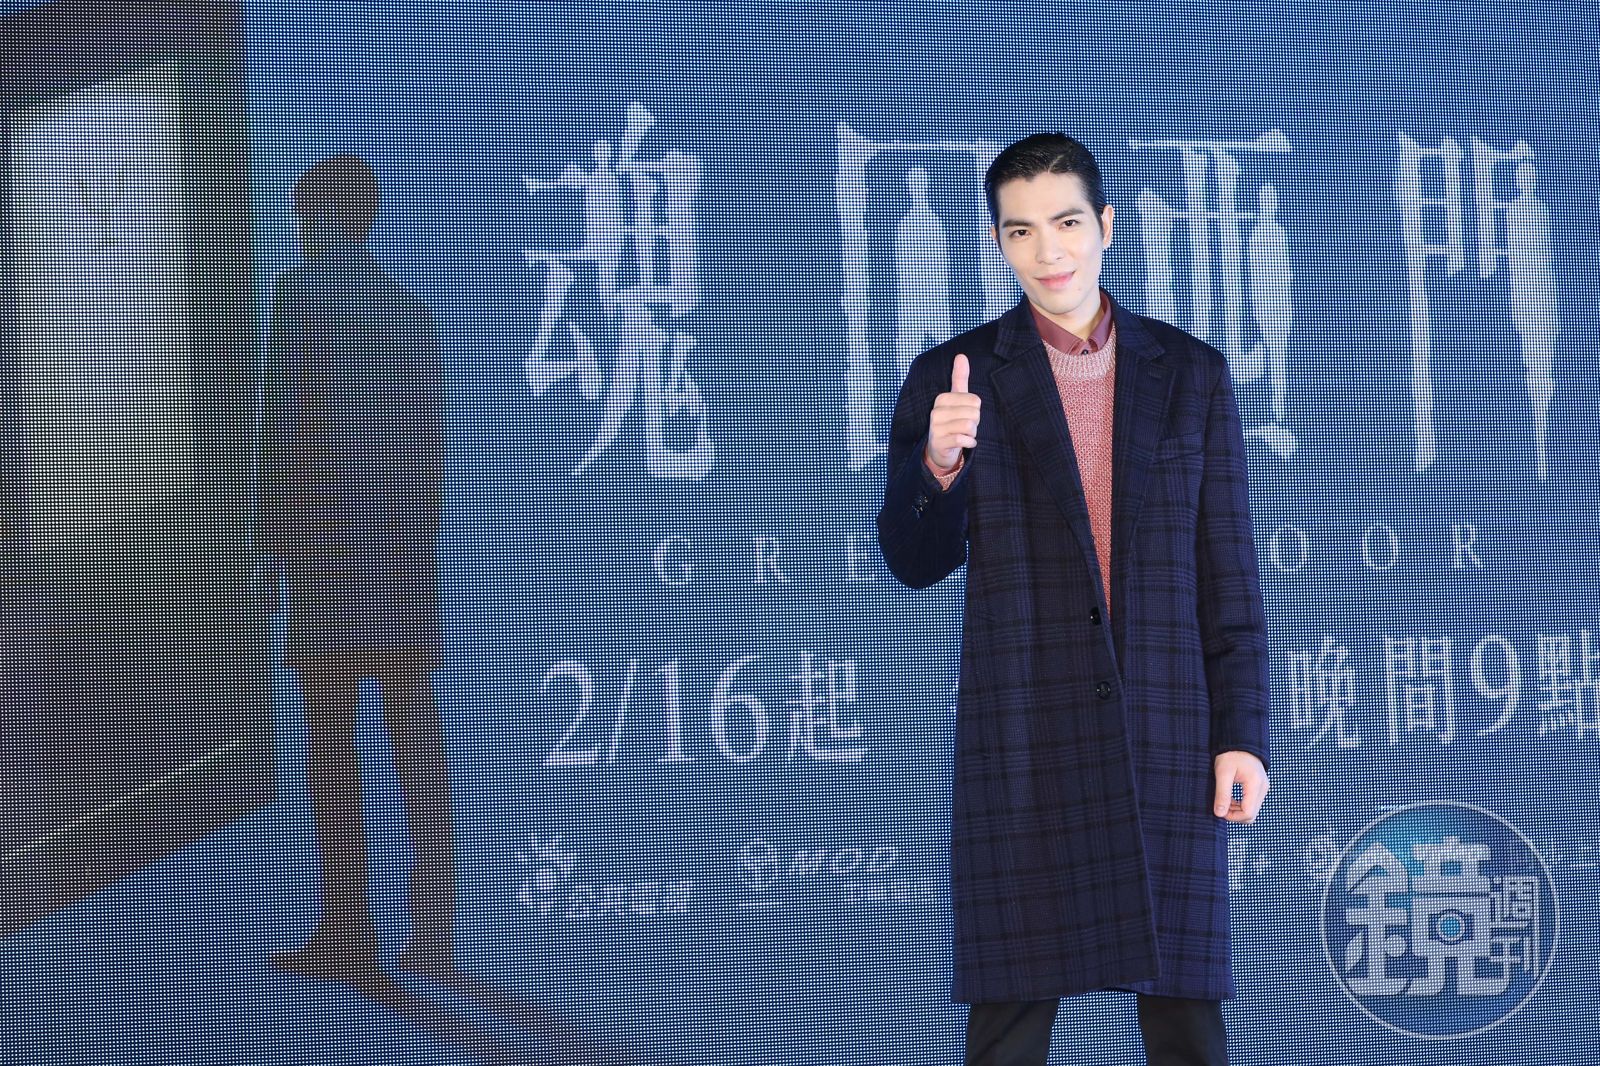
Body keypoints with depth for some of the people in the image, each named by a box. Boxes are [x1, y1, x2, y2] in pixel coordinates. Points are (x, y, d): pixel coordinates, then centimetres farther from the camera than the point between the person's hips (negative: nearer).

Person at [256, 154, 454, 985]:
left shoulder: (300, 290, -1)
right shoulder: (410, 309, 18)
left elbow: (283, 419, -8)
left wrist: (269, 539, -5)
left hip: (329, 538, -6)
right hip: (409, 541, 6)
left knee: (328, 731, -4)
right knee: (415, 731, 2)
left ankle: (347, 931, -5)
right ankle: (432, 930, 0)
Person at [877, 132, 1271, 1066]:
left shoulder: (1192, 372, 7)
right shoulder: (954, 378, 3)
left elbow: (1229, 570, 7)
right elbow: (916, 564, 0)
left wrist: (1244, 735, 1)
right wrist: (938, 462, -20)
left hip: (1166, 736, 1)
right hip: (1023, 737, -1)